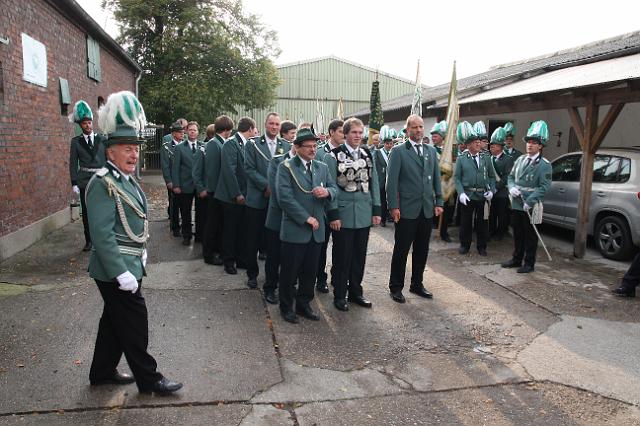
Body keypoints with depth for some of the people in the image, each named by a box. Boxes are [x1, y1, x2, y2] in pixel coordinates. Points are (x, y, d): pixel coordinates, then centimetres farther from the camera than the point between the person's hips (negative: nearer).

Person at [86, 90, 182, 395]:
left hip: (129, 264, 10)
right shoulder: (103, 184, -19)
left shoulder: (126, 179, 11)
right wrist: (122, 272, -26)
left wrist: (140, 251, 18)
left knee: (114, 321, 20)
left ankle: (102, 372, 36)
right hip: (116, 270, -10)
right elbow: (102, 235, -25)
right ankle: (148, 378, 18)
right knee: (135, 324, 3)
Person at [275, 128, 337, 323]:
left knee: (310, 271, 13)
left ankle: (303, 305, 29)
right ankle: (286, 307, 25)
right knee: (290, 271, 7)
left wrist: (327, 191, -14)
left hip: (317, 230, 5)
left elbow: (334, 189, 11)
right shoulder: (286, 167, -6)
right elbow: (285, 197, -15)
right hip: (294, 230, -5)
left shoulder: (323, 167, 12)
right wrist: (306, 218, -15)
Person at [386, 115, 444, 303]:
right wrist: (393, 206, -13)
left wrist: (439, 202, 7)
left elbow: (436, 178, 13)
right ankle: (396, 287, 18)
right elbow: (391, 180, -8)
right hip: (406, 210, -5)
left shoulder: (431, 151, 12)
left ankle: (417, 284, 28)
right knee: (401, 250, 4)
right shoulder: (398, 151, -4)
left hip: (427, 209, 5)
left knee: (422, 250, 13)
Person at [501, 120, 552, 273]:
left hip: (531, 207, -6)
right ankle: (516, 259, 30)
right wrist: (512, 188, -5)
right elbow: (511, 176, 16)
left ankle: (529, 264, 16)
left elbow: (544, 187, -15)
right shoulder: (520, 159, 9)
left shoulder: (544, 164, -9)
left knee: (530, 236, 5)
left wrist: (529, 202, -21)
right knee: (517, 234, 16)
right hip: (516, 204, 6)